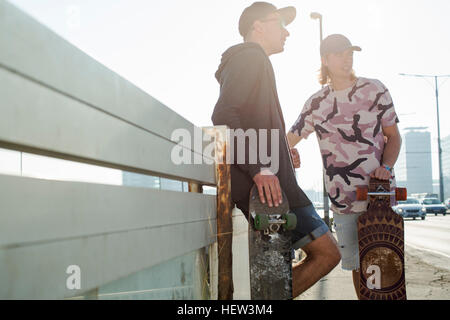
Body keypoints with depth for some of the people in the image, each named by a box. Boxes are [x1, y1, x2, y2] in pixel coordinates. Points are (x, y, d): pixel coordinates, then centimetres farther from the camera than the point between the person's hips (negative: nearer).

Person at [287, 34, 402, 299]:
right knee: (356, 263, 8)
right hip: (342, 198, 2)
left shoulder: (374, 90, 4)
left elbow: (393, 136, 7)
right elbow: (288, 141, 14)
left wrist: (386, 167, -10)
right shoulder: (316, 103, 9)